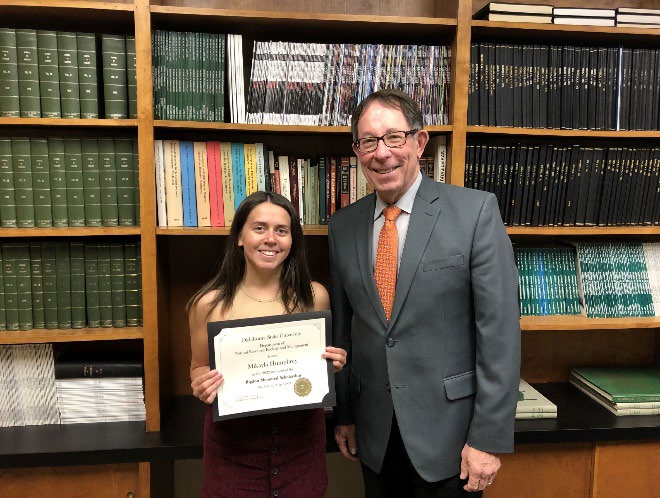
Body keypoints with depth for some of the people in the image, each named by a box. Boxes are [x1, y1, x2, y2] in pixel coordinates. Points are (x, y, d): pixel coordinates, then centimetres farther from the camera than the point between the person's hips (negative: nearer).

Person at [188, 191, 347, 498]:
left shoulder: (314, 296, -6)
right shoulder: (209, 303, -10)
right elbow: (198, 368, 5)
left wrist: (334, 364, -11)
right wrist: (201, 384, -16)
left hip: (301, 440, 1)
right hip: (233, 444, -1)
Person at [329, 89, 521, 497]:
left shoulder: (476, 211, -11)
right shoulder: (343, 226, 1)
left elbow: (500, 330, -12)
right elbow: (342, 327, 6)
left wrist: (490, 437, -13)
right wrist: (343, 414, 10)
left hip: (447, 430, -3)